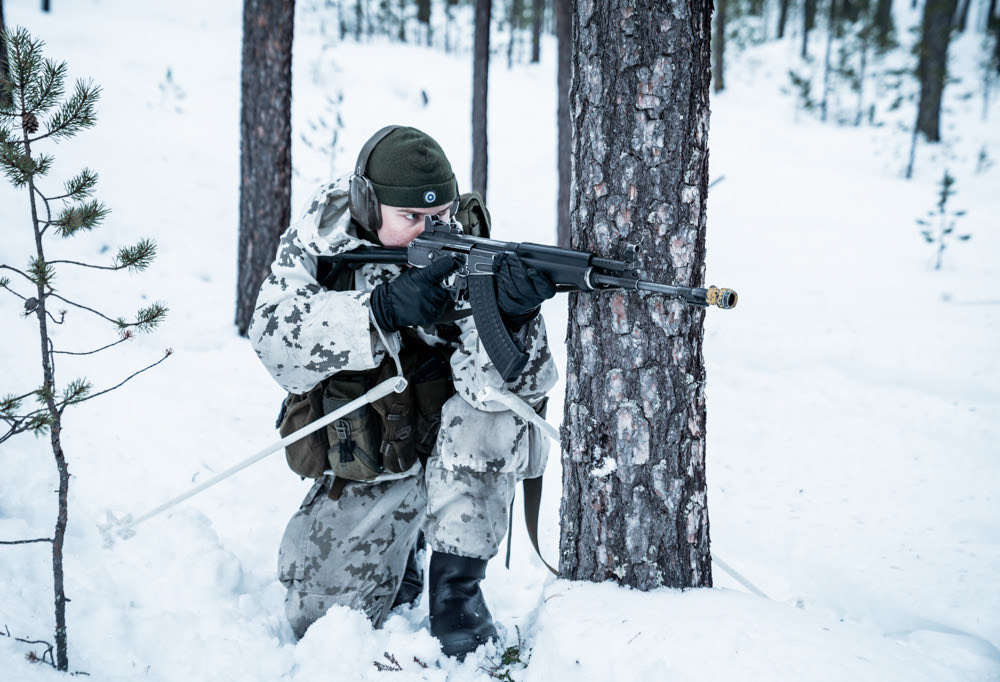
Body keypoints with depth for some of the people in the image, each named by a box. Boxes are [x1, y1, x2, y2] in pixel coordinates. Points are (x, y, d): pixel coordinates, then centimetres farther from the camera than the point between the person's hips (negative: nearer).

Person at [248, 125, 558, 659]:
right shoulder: (321, 232, -13)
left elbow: (510, 381, -33)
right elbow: (275, 334, -28)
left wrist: (509, 318, -55)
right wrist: (383, 309, -42)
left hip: (459, 453, -2)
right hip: (366, 464, 2)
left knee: (479, 415, -35)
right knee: (316, 615, -6)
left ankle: (456, 585, -20)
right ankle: (399, 554, 26)